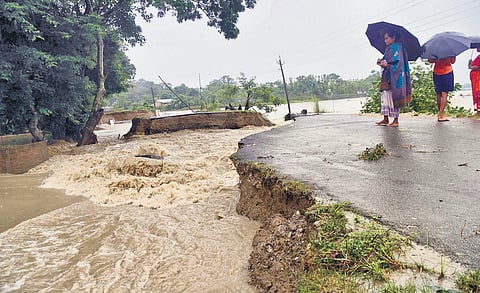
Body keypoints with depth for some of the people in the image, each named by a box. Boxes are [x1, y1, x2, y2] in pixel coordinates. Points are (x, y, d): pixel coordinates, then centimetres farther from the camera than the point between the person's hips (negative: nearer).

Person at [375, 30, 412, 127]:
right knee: (384, 95, 3)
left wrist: (387, 64, -20)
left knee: (393, 97, -7)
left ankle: (396, 120, -1)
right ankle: (386, 118, 7)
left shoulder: (397, 47, -6)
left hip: (395, 76, -8)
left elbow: (397, 62, -14)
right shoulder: (388, 48, 18)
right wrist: (381, 62, -3)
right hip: (387, 77, 8)